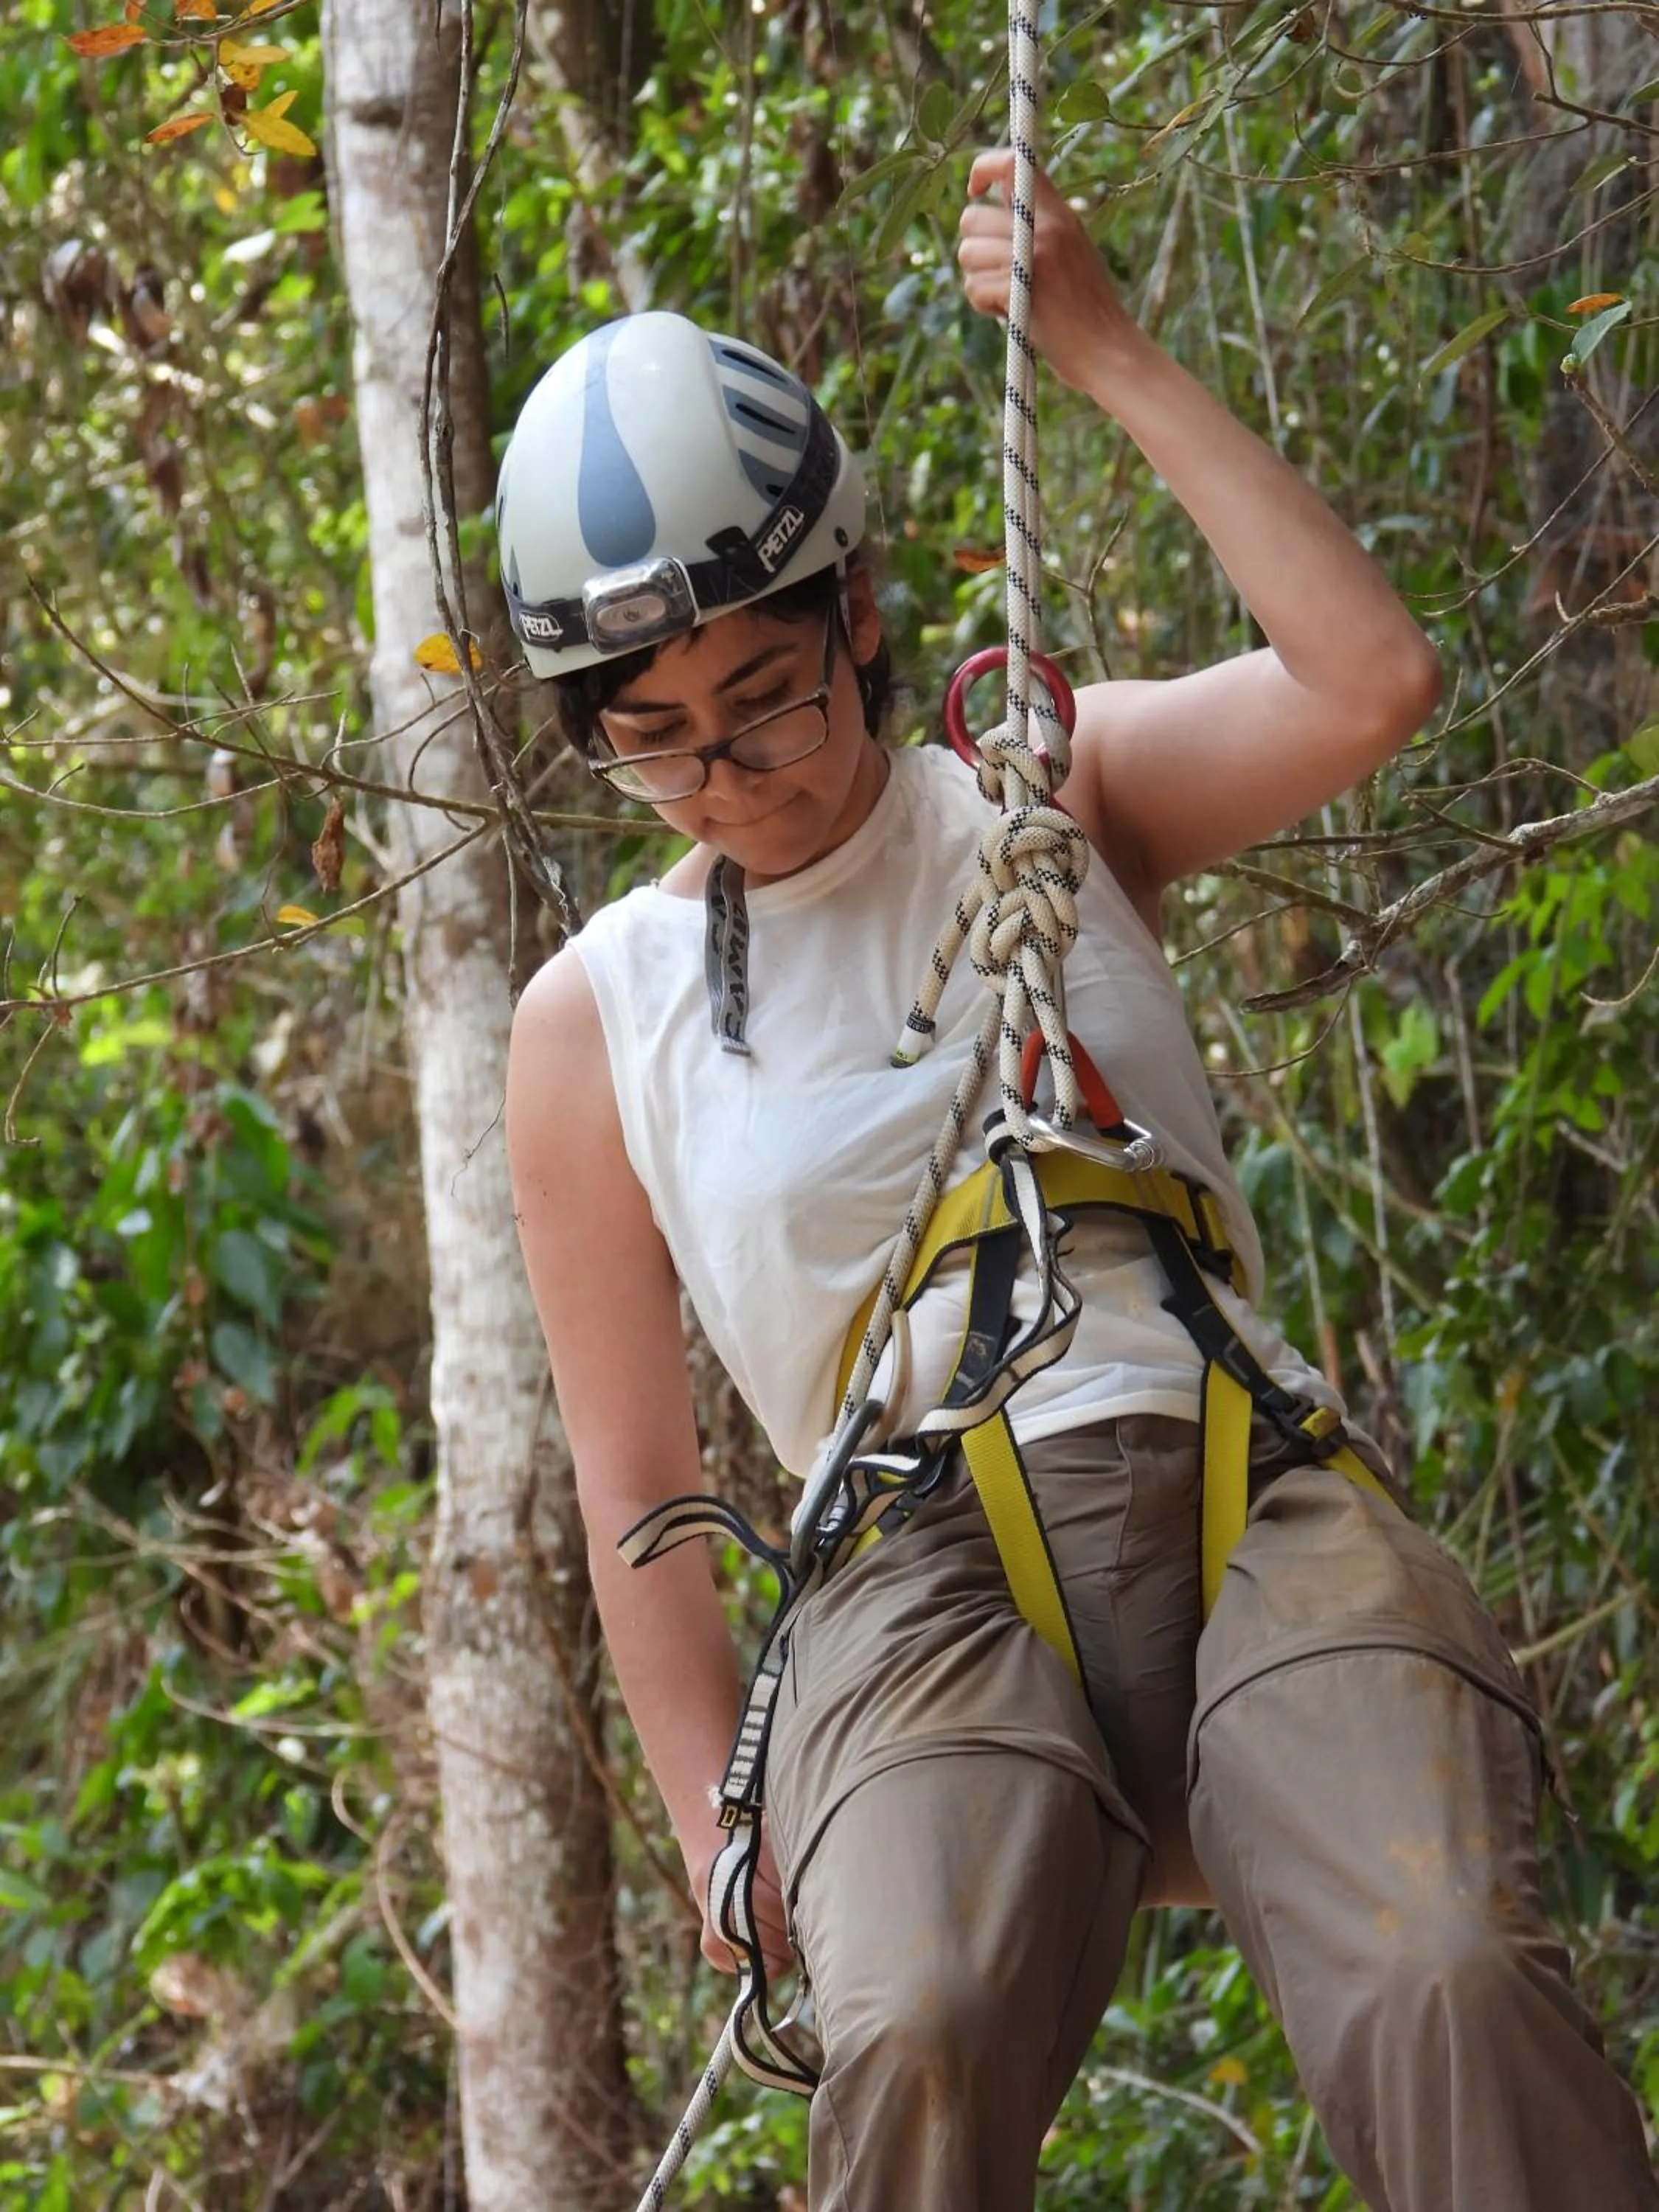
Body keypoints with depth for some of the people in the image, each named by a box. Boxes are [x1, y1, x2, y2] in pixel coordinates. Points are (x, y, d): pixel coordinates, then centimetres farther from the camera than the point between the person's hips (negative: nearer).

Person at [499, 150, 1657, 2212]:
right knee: (918, 2042, -35)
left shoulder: (1048, 799, 14)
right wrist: (724, 1844, 5)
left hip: (1241, 1489, 1)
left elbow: (1372, 679, -6)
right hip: (924, 1577, -1)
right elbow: (637, 1491, 15)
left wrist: (1110, 356, -6)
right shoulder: (597, 1018, 13)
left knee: (1455, 1984, -31)